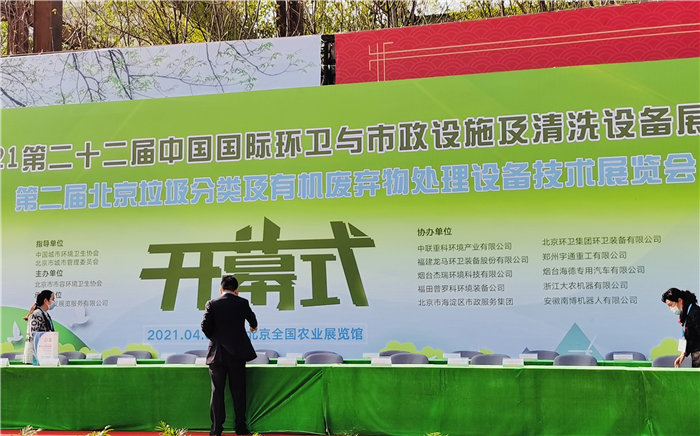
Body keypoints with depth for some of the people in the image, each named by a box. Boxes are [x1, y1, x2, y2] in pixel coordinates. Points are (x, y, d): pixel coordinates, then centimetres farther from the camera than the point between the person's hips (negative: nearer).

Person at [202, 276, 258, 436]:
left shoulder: (212, 304, -4)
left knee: (217, 391, 5)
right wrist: (253, 327, 43)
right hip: (237, 352, 0)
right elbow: (252, 319, 19)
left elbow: (205, 327, -7)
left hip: (217, 353, 0)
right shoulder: (242, 303, 0)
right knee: (238, 391, 7)